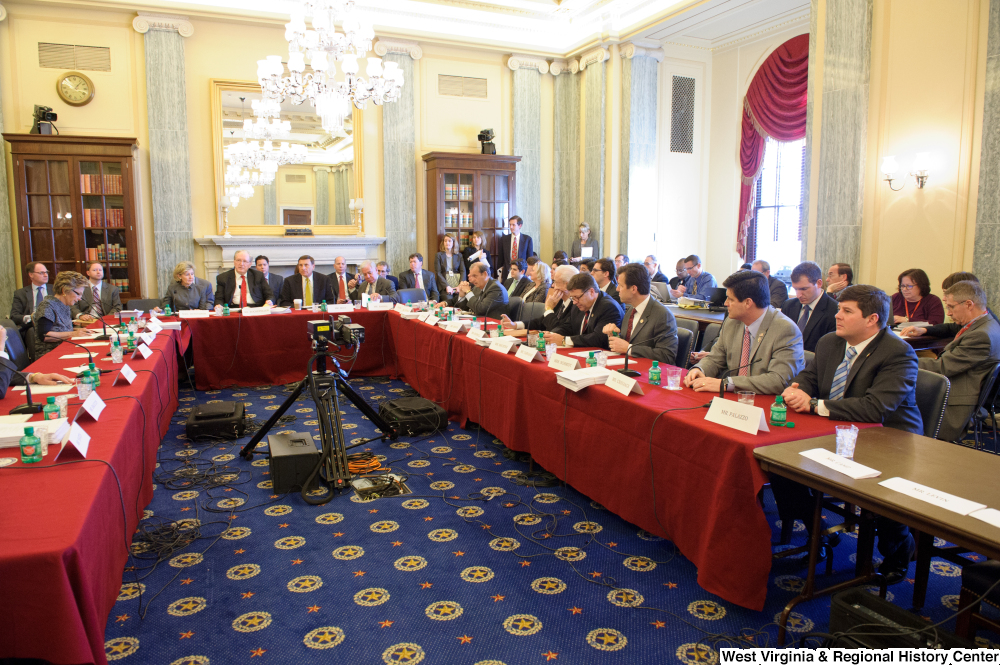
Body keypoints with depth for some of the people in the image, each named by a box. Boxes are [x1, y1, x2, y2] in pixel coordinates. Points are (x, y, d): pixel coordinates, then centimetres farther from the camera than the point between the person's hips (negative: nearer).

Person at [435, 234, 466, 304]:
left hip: (457, 283, 2)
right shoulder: (439, 255, 10)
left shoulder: (459, 256, 17)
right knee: (449, 302, -27)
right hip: (445, 285, -2)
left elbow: (463, 271, 8)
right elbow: (438, 273, 1)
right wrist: (447, 286, -13)